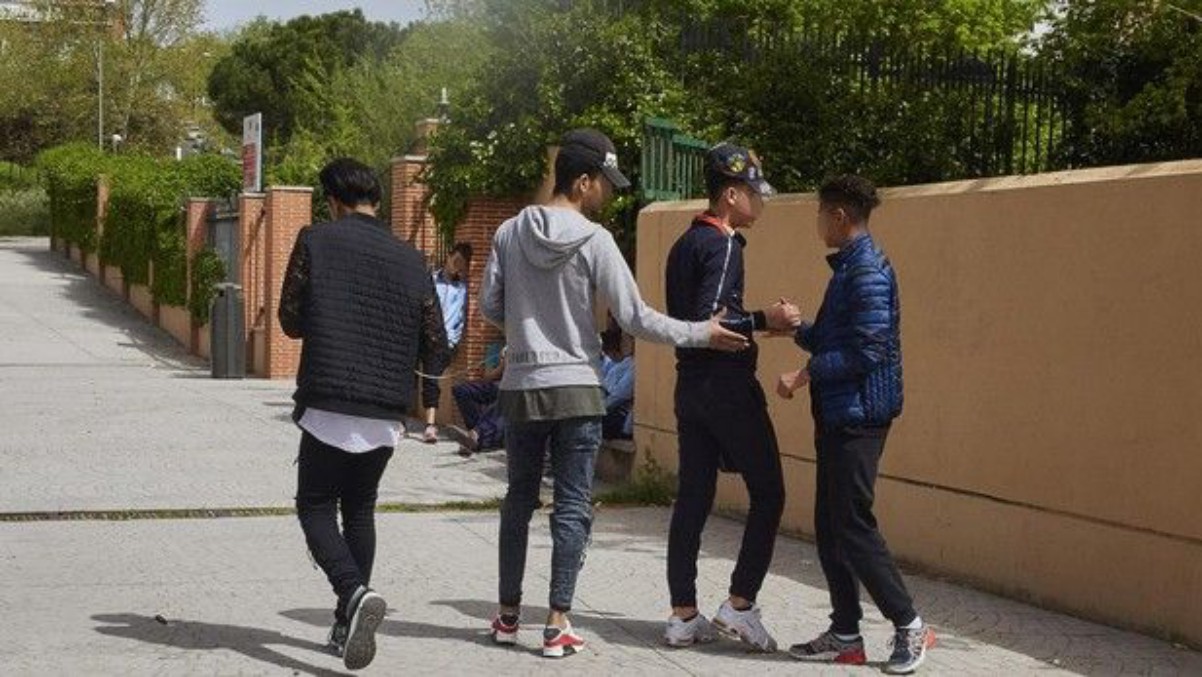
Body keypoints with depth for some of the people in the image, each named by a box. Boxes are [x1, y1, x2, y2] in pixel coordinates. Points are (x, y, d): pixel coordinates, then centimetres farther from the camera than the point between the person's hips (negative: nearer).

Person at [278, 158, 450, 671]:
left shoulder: (316, 242, -2)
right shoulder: (410, 261, 6)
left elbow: (290, 321, 4)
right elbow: (436, 353, 5)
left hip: (329, 410, -4)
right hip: (386, 416, 4)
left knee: (315, 509, 8)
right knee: (359, 511, 21)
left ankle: (355, 594, -18)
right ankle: (347, 627, 20)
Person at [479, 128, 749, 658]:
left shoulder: (510, 233, 1)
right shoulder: (594, 240, -11)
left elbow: (490, 307, 5)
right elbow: (636, 319, -11)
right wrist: (702, 333, -2)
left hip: (521, 387, 4)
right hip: (575, 388, -4)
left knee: (518, 501, 16)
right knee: (572, 507, 3)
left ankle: (508, 615, 23)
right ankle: (558, 625, 1)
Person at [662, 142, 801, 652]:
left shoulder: (685, 244, 16)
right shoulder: (723, 245, -13)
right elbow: (708, 319, -22)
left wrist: (763, 322, 17)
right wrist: (765, 320, -15)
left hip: (690, 385, 9)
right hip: (727, 385, -9)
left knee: (692, 497, 8)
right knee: (768, 493, 0)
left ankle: (683, 615, 9)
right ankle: (740, 604, -3)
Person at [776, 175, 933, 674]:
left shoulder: (867, 271, -15)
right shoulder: (847, 268, 16)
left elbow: (867, 349, -23)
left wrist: (805, 375, -18)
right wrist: (798, 328, 7)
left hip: (858, 416, -10)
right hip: (838, 415, 10)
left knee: (852, 526, -6)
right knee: (830, 527, 10)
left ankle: (908, 626, 3)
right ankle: (845, 634, 16)